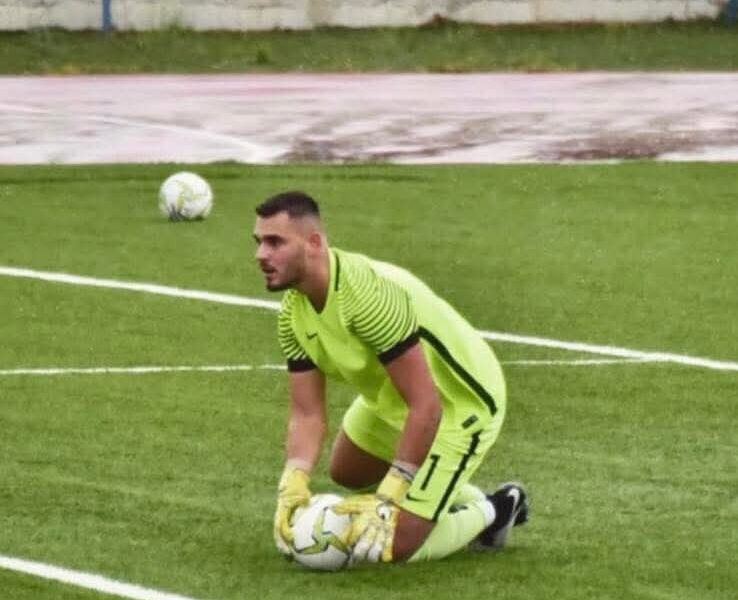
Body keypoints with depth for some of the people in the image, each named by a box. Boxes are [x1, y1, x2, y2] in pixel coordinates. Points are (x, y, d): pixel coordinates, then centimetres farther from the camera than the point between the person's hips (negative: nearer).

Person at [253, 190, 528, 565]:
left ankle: (491, 513, 16)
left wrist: (387, 500, -37)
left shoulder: (369, 293, -37)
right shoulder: (294, 313, -9)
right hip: (391, 396, 9)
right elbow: (307, 415, -8)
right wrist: (293, 482, -27)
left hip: (460, 403, -9)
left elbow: (426, 406, -36)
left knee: (396, 546, -10)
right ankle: (471, 500, 37)